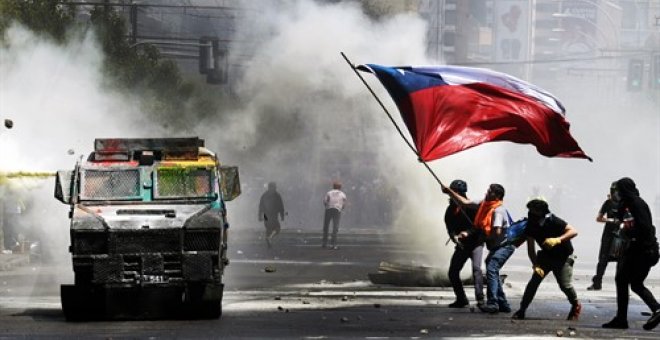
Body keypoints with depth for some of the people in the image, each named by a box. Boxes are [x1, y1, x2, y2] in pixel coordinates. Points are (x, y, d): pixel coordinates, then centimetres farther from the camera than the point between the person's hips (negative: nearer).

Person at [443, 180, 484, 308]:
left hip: (475, 242, -6)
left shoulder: (471, 207, -13)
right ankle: (461, 299, 16)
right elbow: (450, 228, -1)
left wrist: (467, 232, -32)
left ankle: (480, 298, -27)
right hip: (461, 245, 6)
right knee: (452, 272, 1)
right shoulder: (450, 210, 4)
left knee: (476, 268, -25)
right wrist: (454, 236, -22)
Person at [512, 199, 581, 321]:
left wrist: (558, 240, -45)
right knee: (534, 281, -12)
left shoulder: (554, 222, -26)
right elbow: (531, 249, -8)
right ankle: (522, 310, -7)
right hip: (546, 256, 4)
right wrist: (536, 265, -23)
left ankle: (576, 306, 16)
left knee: (565, 285, -13)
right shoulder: (531, 226, -13)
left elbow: (573, 231, -32)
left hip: (563, 257, -4)